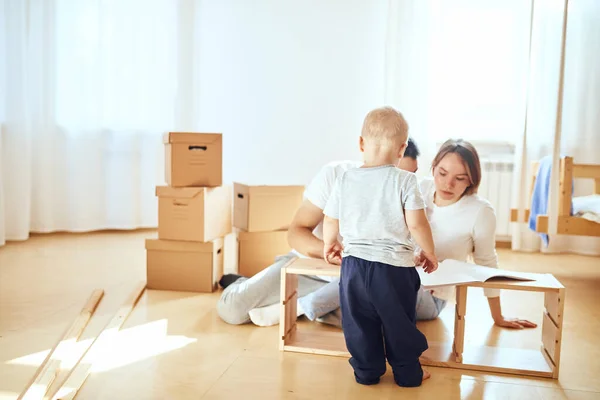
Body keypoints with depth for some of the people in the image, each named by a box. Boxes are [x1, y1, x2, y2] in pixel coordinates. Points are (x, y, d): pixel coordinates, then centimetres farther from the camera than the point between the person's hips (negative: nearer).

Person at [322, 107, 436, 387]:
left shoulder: (345, 180, 1)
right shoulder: (404, 180, -8)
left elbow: (330, 222, 9)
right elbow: (416, 223, -11)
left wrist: (329, 245, 29)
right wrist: (429, 252, 6)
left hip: (354, 262, 2)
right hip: (394, 266, -2)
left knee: (359, 322, 16)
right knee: (399, 323, 14)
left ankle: (366, 371, 26)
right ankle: (407, 373, 26)